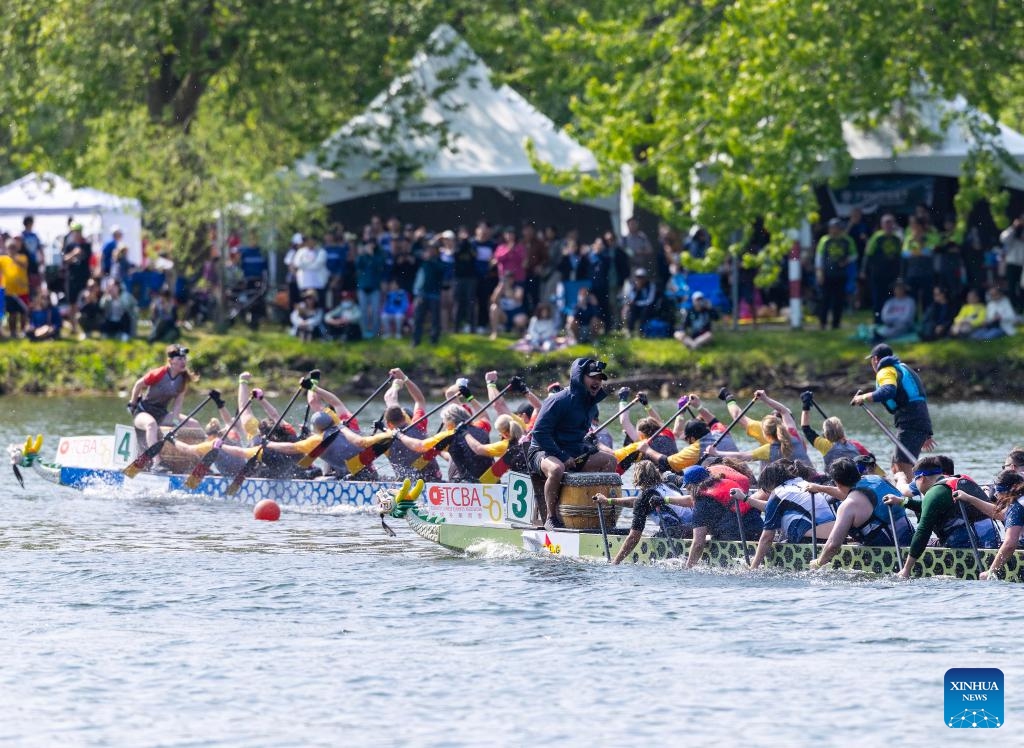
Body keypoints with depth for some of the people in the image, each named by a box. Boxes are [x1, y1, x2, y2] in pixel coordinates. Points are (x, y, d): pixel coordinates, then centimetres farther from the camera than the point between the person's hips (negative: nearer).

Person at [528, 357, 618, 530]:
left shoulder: (591, 405, 9)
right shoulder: (559, 401, -18)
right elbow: (540, 433, -20)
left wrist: (588, 448, 8)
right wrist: (562, 457, -23)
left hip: (574, 453, 8)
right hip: (544, 452, -8)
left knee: (610, 460, -4)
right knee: (556, 469, -42)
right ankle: (551, 518, -28)